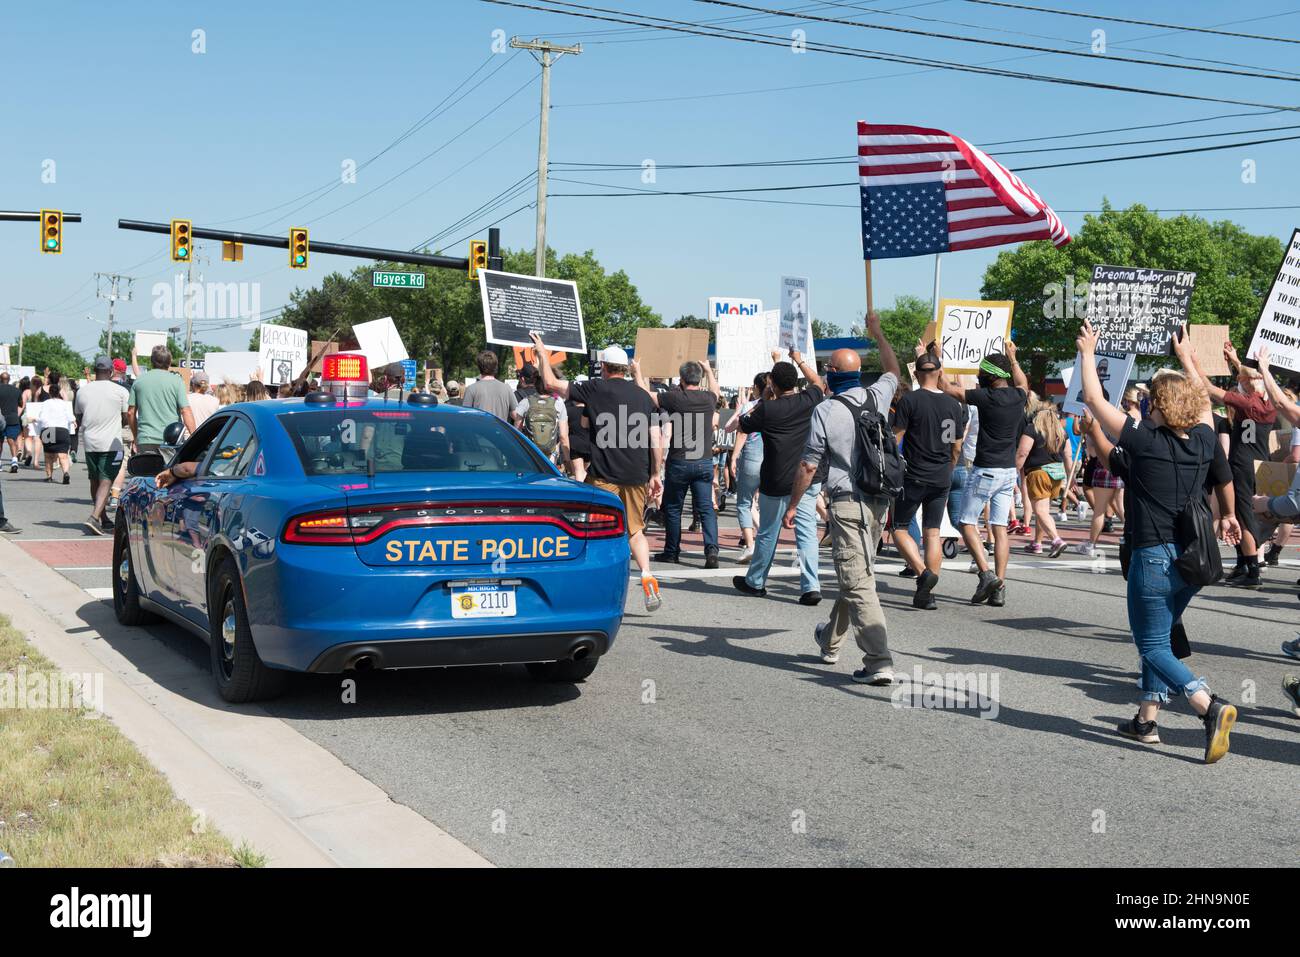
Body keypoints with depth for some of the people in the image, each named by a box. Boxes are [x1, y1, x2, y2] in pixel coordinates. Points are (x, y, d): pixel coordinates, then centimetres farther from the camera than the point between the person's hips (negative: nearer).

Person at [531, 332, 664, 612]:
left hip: (604, 475, -4)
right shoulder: (643, 395, 9)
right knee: (635, 530, 15)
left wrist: (542, 351, 16)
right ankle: (647, 576, -4)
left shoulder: (595, 389, -3)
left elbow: (551, 383, 2)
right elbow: (656, 440, 7)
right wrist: (656, 474, 15)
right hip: (637, 476, 4)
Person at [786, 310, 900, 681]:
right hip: (878, 501, 7)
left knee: (857, 584, -9)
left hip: (847, 502, -7)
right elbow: (894, 372, 28)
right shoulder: (877, 398, 4)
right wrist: (878, 334, 41)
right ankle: (831, 640, 39)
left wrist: (792, 506, 5)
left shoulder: (824, 412, -11)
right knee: (855, 575, 20)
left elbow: (808, 466, -7)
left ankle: (879, 663, -16)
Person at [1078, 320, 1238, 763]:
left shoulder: (1145, 442, -13)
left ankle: (1211, 706, -20)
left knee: (1153, 646, -1)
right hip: (1191, 560, 7)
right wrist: (1187, 357, 37)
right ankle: (1147, 719, 24)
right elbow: (1203, 400, 24)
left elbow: (1094, 400, -5)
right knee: (1159, 638, 20)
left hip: (1153, 558, -7)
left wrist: (1087, 352, 8)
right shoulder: (1202, 443, 2)